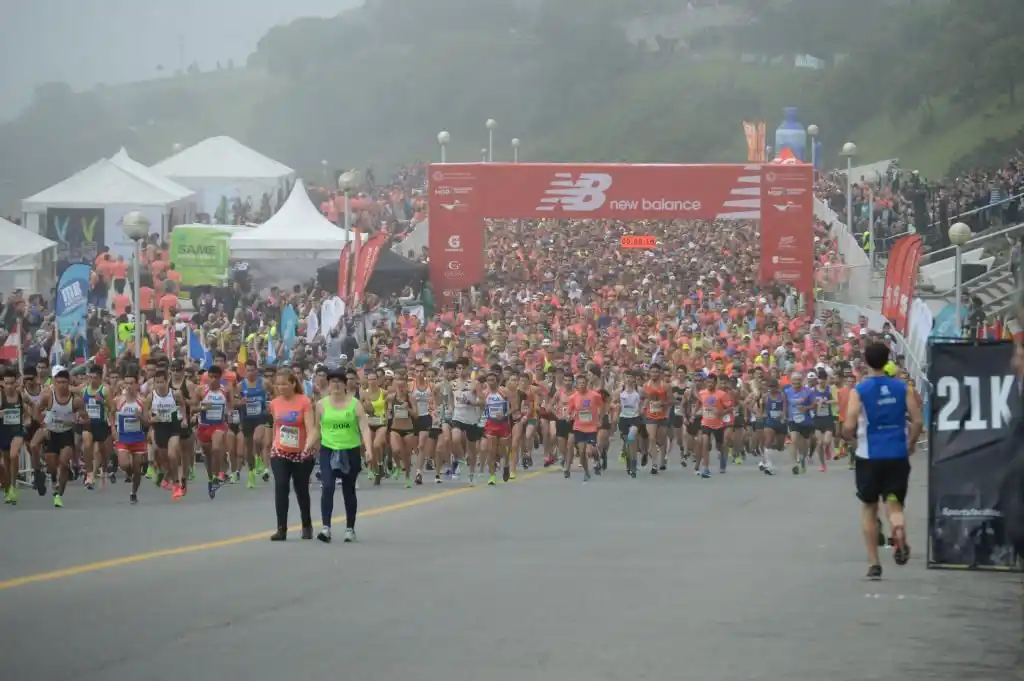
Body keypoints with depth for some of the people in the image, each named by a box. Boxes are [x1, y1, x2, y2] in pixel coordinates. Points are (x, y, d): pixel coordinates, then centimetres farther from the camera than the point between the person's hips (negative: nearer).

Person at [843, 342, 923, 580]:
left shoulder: (859, 390, -7)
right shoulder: (901, 387, 1)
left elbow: (848, 427, -13)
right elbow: (918, 421, -2)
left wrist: (851, 436, 10)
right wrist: (910, 444, 14)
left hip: (869, 456, -1)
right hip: (898, 456, 1)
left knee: (869, 508, 14)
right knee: (894, 504, 6)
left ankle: (874, 563, 14)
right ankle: (899, 533, -29)